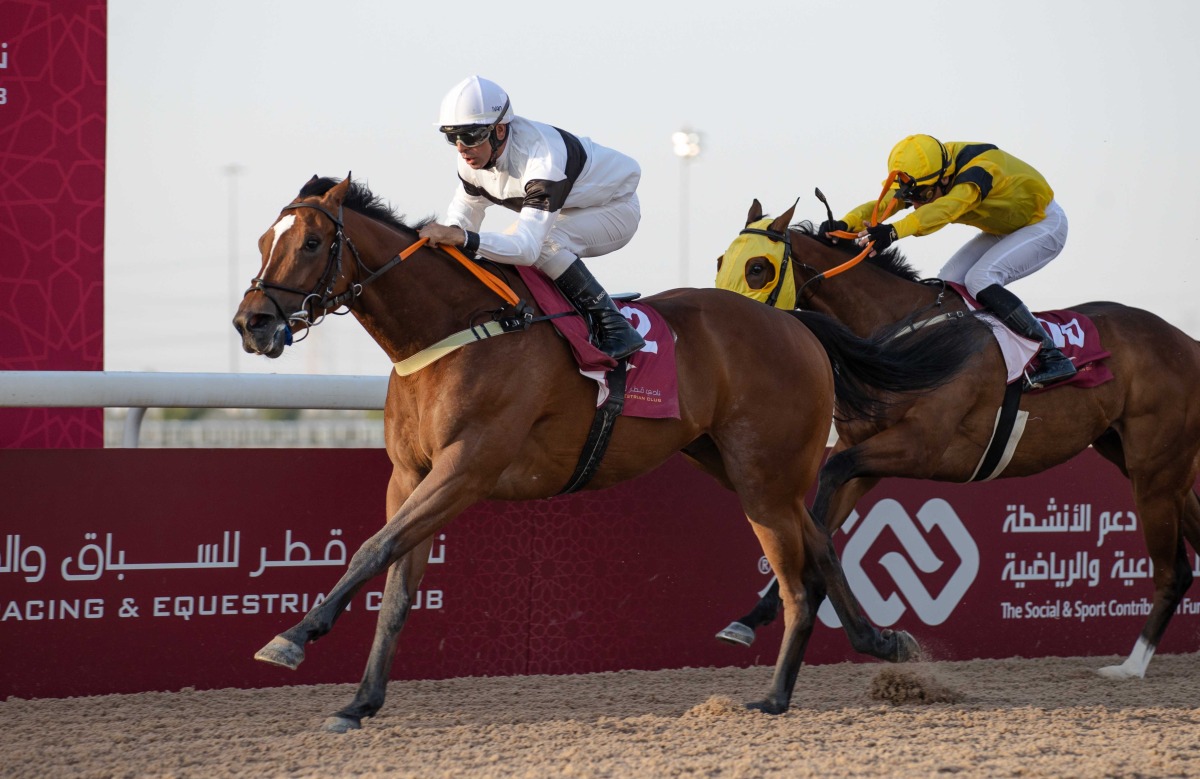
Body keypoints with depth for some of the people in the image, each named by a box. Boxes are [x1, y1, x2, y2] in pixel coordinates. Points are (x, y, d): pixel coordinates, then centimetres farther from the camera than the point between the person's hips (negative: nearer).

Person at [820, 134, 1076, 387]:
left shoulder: (977, 170, -37)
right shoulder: (922, 174, -13)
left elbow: (946, 208, -55)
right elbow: (880, 205, -24)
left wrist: (894, 232, -70)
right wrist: (845, 224, -45)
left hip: (1044, 224, -9)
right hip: (1004, 230, 9)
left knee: (980, 279, -26)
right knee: (950, 283, -6)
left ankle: (1052, 357, -23)